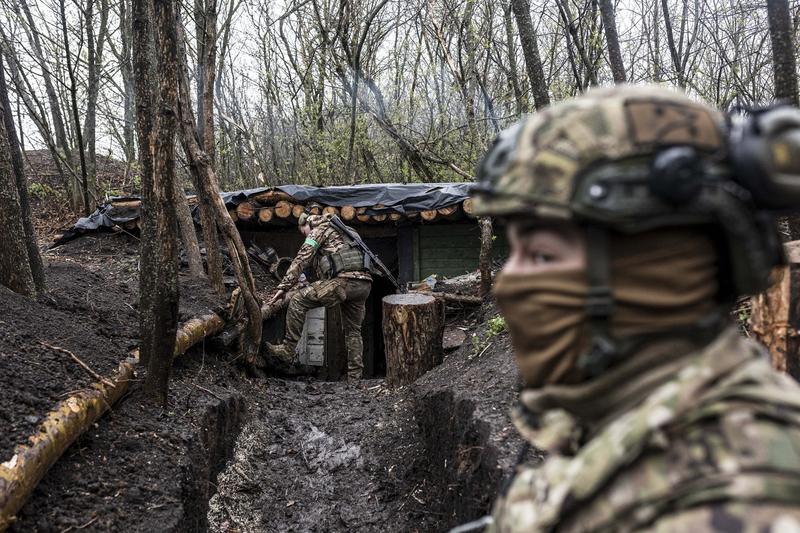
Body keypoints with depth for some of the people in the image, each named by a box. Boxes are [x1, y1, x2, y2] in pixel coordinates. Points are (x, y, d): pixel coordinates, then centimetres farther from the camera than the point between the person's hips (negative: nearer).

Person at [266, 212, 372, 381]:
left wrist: (283, 287, 2)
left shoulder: (319, 230, 11)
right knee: (353, 331, 18)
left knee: (297, 301, -3)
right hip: (365, 283, 9)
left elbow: (302, 260, 2)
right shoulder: (340, 233, 36)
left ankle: (288, 350, -2)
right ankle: (354, 377, 17)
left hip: (344, 281, -8)